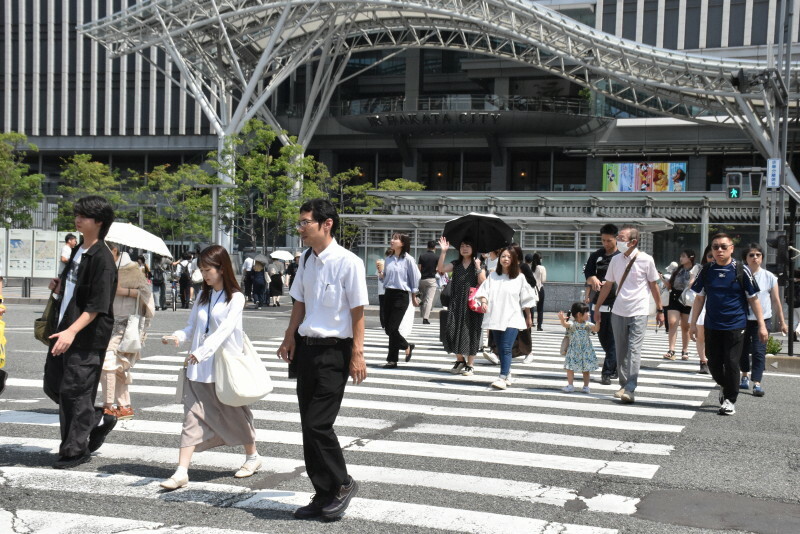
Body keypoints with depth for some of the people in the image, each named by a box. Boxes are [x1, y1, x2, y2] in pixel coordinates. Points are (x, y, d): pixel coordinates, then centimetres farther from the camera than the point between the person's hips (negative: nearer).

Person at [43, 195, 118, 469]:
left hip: (88, 337, -9)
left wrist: (72, 331, -27)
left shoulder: (102, 259, -15)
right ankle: (99, 420, 29)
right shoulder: (78, 252, 13)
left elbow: (97, 305, -21)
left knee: (74, 391, -4)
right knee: (53, 385, 13)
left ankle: (76, 450, 9)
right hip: (64, 330, 9)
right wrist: (59, 288, 5)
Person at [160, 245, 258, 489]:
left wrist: (201, 351, -30)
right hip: (198, 368, 5)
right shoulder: (202, 295, 12)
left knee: (235, 413, 10)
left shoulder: (235, 297, -8)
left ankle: (252, 457, 32)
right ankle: (181, 472, -4)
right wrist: (178, 336, -9)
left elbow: (225, 329, -19)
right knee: (193, 417, -2)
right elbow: (192, 326, 12)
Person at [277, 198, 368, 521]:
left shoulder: (348, 263, -14)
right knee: (308, 425, 11)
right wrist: (290, 337, 7)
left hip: (334, 351, -7)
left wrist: (357, 354, -13)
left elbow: (358, 311, -12)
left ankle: (342, 484, 16)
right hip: (306, 347, 8)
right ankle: (323, 495, 25)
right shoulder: (306, 260, 7)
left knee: (318, 424, -9)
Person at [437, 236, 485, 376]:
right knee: (453, 330, -2)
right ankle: (460, 360, 18)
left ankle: (470, 365, 9)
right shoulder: (456, 264, 11)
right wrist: (443, 252, -12)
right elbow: (441, 269, -5)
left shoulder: (478, 264, 3)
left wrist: (478, 267, -18)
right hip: (456, 303, 3)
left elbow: (483, 283, -8)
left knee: (470, 332, 0)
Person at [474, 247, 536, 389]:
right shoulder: (493, 276, 10)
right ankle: (507, 375, 22)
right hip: (495, 317, 4)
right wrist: (483, 301, -18)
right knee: (500, 349, 9)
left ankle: (503, 378, -17)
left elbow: (526, 299, 6)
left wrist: (528, 317, 9)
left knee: (506, 348, -14)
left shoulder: (519, 278, 2)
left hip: (512, 318, -4)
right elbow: (484, 291, 3)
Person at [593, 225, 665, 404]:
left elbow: (654, 286, 2)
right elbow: (607, 285, 13)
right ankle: (623, 385, 19)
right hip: (618, 312, 4)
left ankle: (630, 390, -14)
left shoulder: (646, 259, -6)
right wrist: (597, 308, 16)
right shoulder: (615, 260, 4)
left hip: (638, 312, -4)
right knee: (621, 351, 9)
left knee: (634, 350, -11)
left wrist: (660, 310, 6)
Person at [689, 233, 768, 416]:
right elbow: (699, 298, 10)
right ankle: (724, 386, 38)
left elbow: (753, 299, 0)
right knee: (714, 363, 9)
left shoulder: (741, 270, -4)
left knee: (731, 363, -2)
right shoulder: (707, 271, 4)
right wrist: (693, 323, 7)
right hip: (712, 326, 3)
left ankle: (730, 400, 11)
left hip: (735, 326, -3)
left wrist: (762, 325, -3)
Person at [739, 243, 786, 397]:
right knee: (742, 349, 14)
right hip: (742, 319, 1)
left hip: (761, 319, -1)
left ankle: (757, 383, -12)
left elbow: (776, 301, 6)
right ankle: (745, 376, 36)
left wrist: (782, 321, 9)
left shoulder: (769, 277, -1)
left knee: (759, 351, -9)